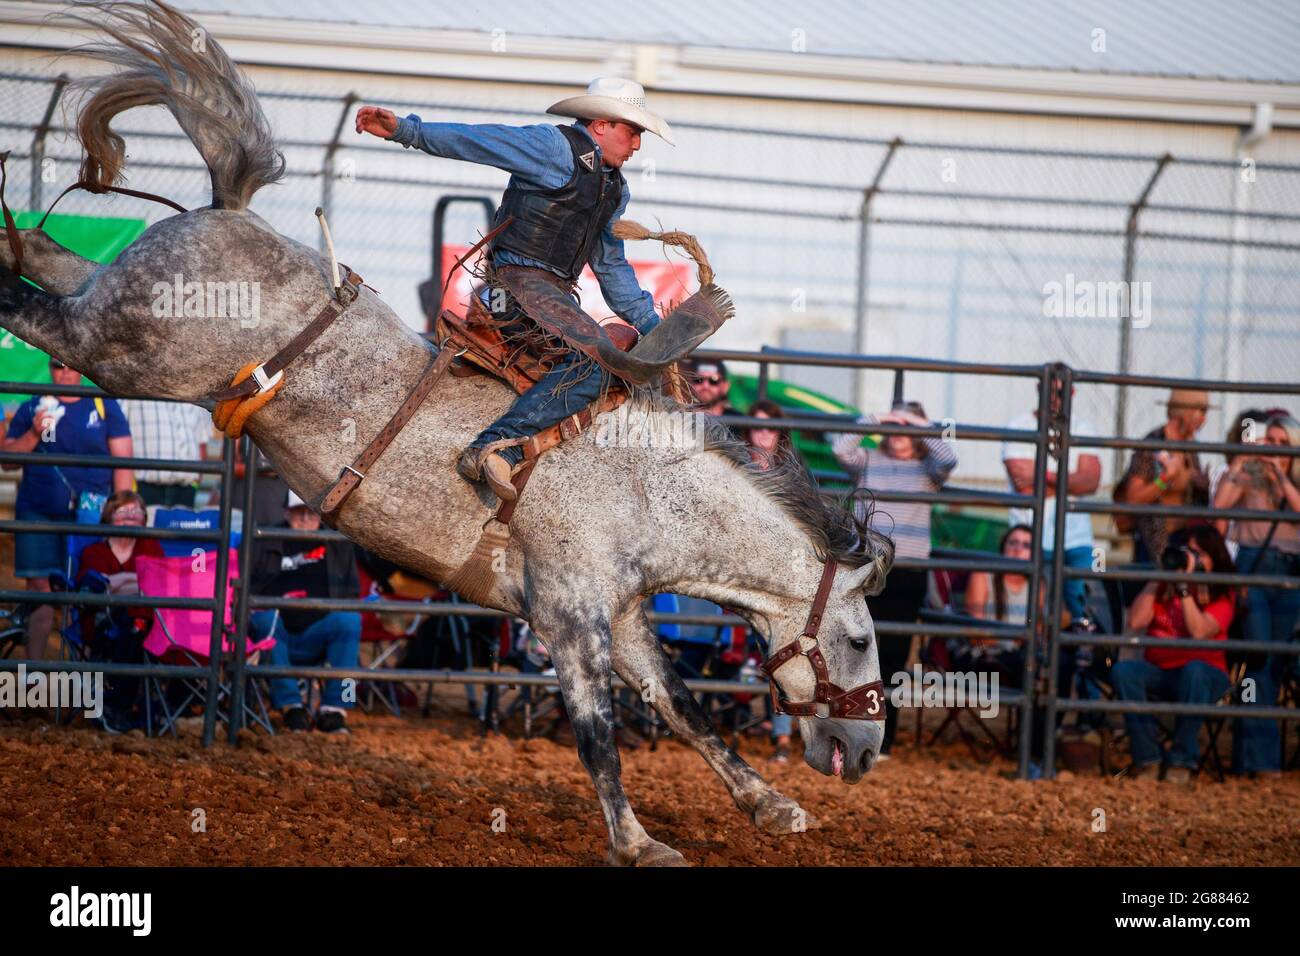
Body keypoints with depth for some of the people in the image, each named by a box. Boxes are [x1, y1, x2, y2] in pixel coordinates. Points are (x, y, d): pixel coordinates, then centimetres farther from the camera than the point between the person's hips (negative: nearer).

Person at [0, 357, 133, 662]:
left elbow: (123, 462, 4)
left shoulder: (105, 407, 7)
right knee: (39, 586, -3)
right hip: (37, 513, 2)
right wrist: (33, 434, -9)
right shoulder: (32, 408, 11)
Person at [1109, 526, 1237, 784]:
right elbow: (1136, 622, -5)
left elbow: (1199, 632, -17)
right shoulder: (1163, 589, 9)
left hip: (1205, 674, -3)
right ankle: (1147, 760, -26)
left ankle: (1182, 762, -30)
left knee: (1194, 670, -38)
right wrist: (1157, 578, -3)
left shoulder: (1221, 595, 0)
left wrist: (1184, 586, -17)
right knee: (1123, 670, -27)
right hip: (1160, 672, 3)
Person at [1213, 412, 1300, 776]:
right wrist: (1237, 465, -13)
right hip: (1254, 566, -4)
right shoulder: (1250, 476, 4)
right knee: (1259, 656, -12)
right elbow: (1219, 504, -11)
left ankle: (1249, 752, 11)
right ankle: (1259, 754, -14)